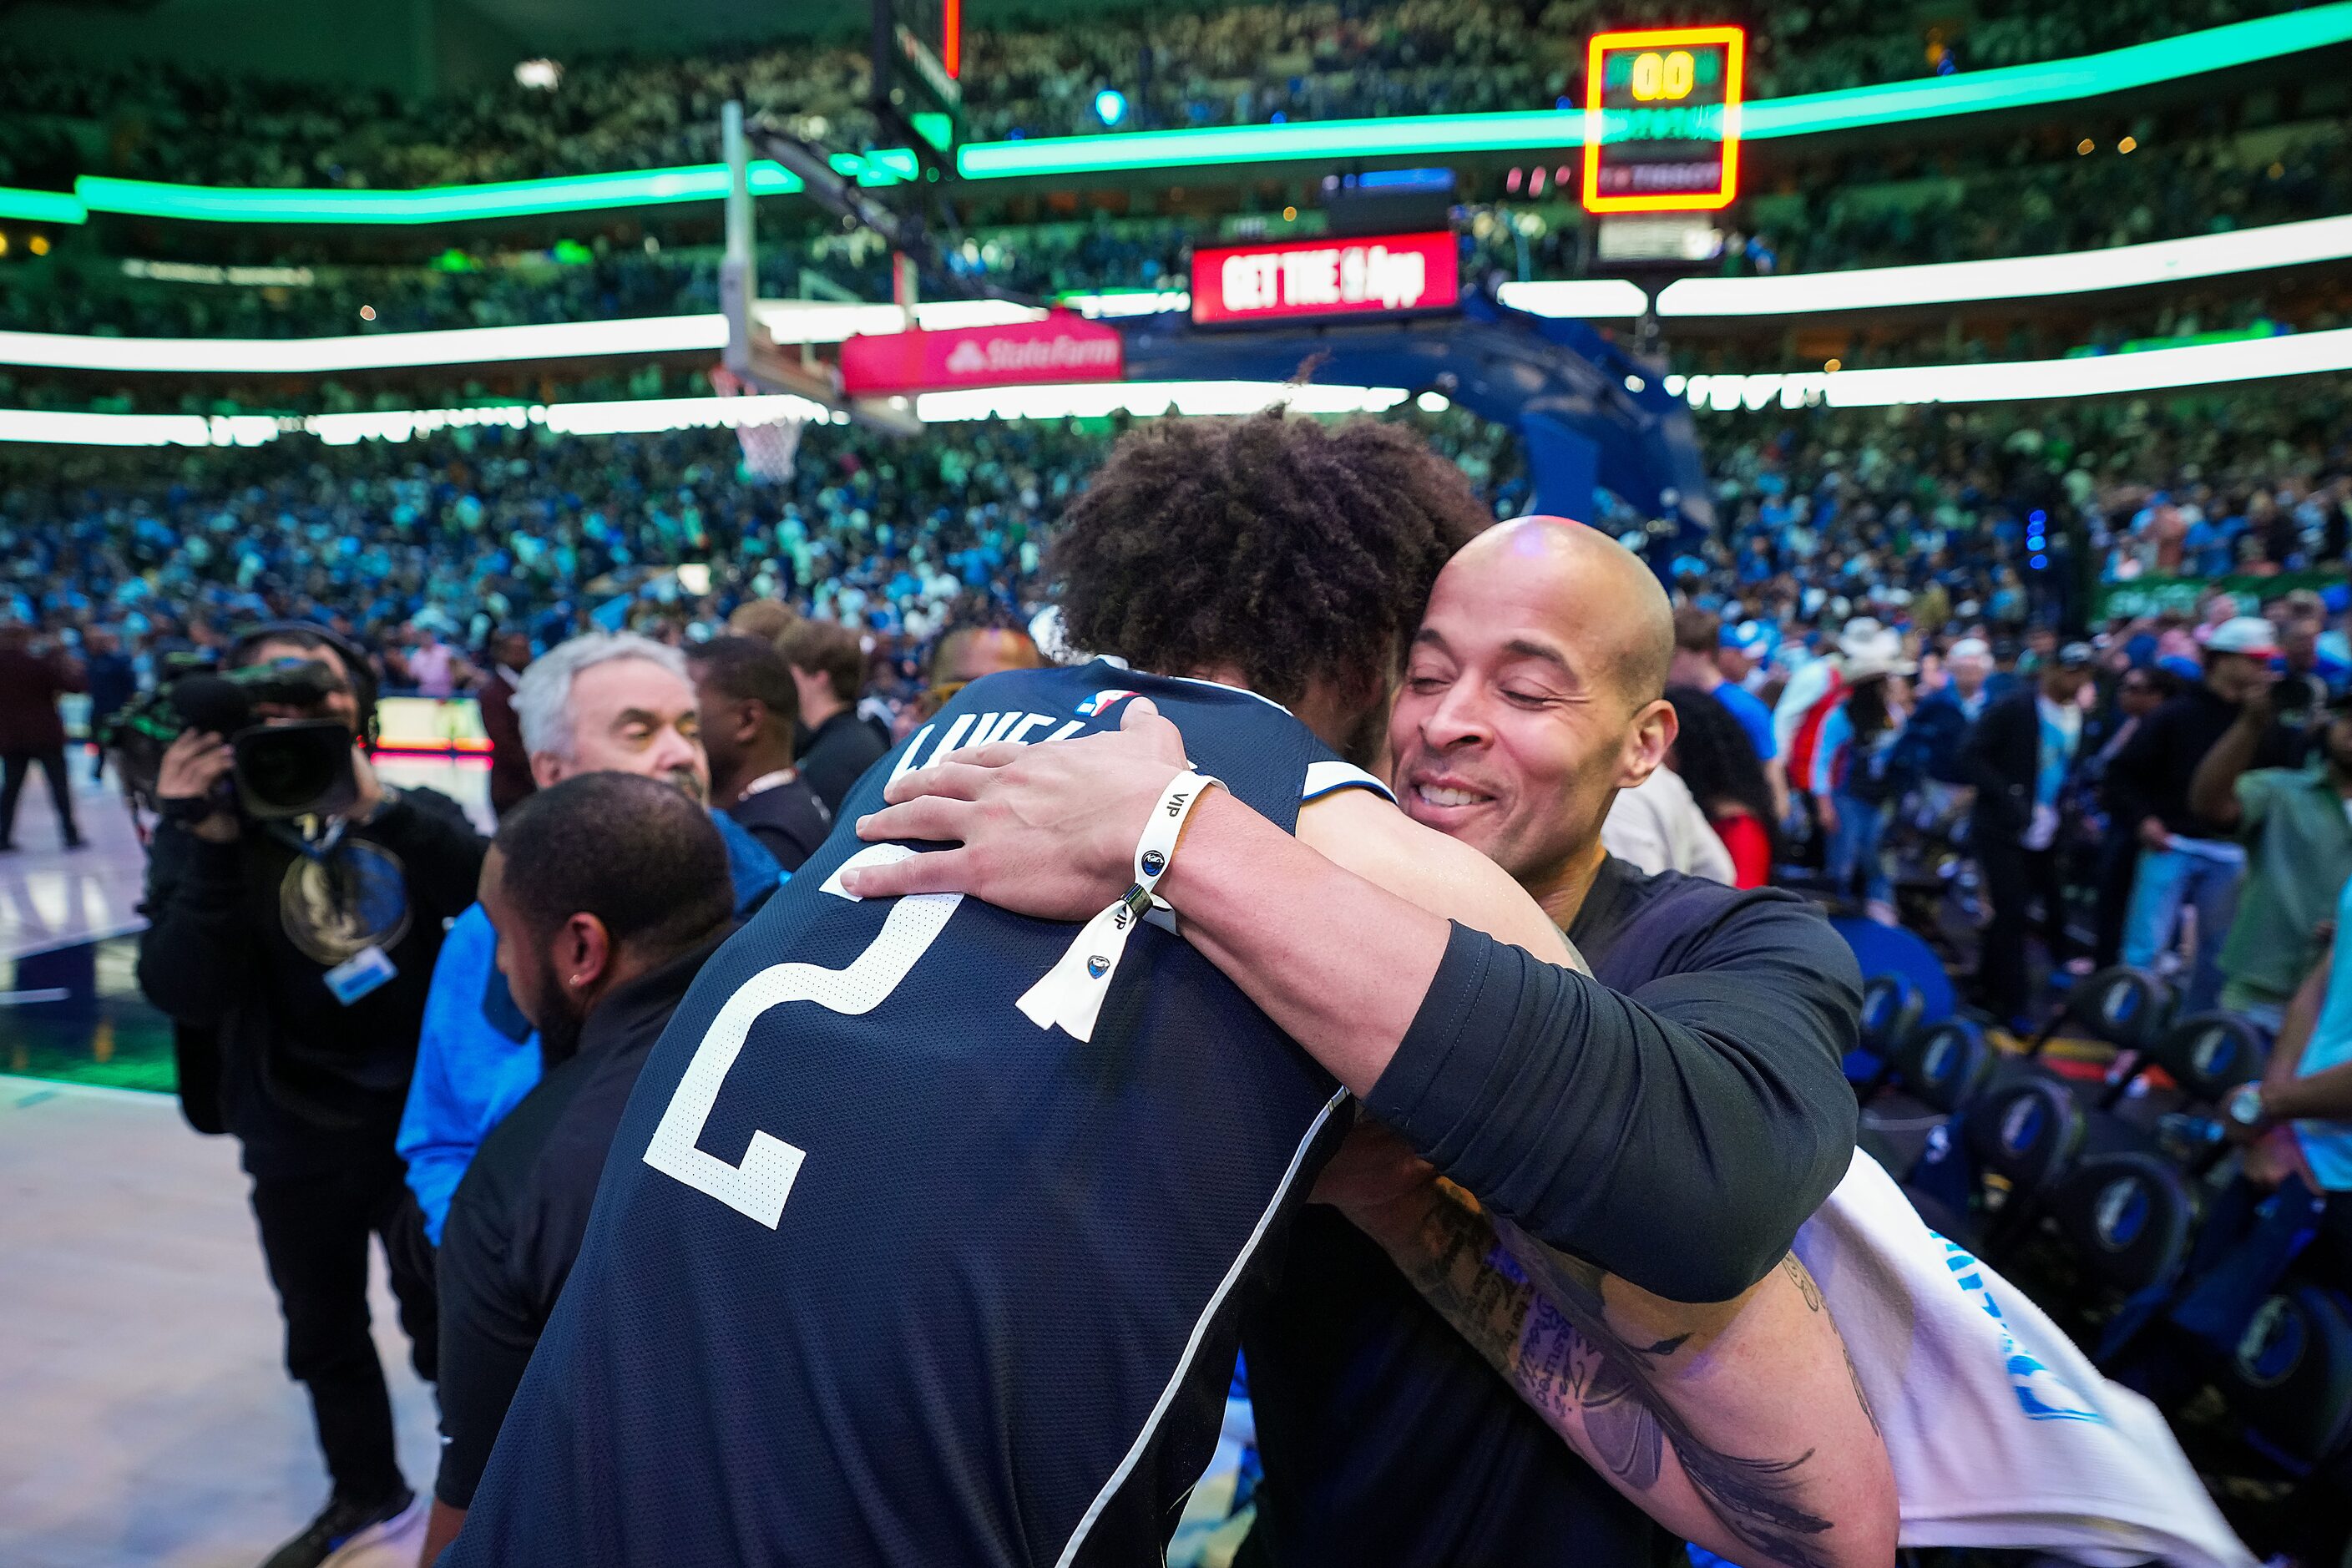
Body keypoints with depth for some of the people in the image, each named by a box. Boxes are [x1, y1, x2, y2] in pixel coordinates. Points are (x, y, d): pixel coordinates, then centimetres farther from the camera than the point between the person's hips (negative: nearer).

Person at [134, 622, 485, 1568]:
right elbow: (183, 992, -19)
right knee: (324, 1337, 20)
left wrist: (380, 806, -34)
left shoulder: (411, 814, -6)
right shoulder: (206, 831, -7)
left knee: (445, 1329, 9)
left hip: (423, 1125, -1)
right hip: (297, 1147, 2)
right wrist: (211, 843, -30)